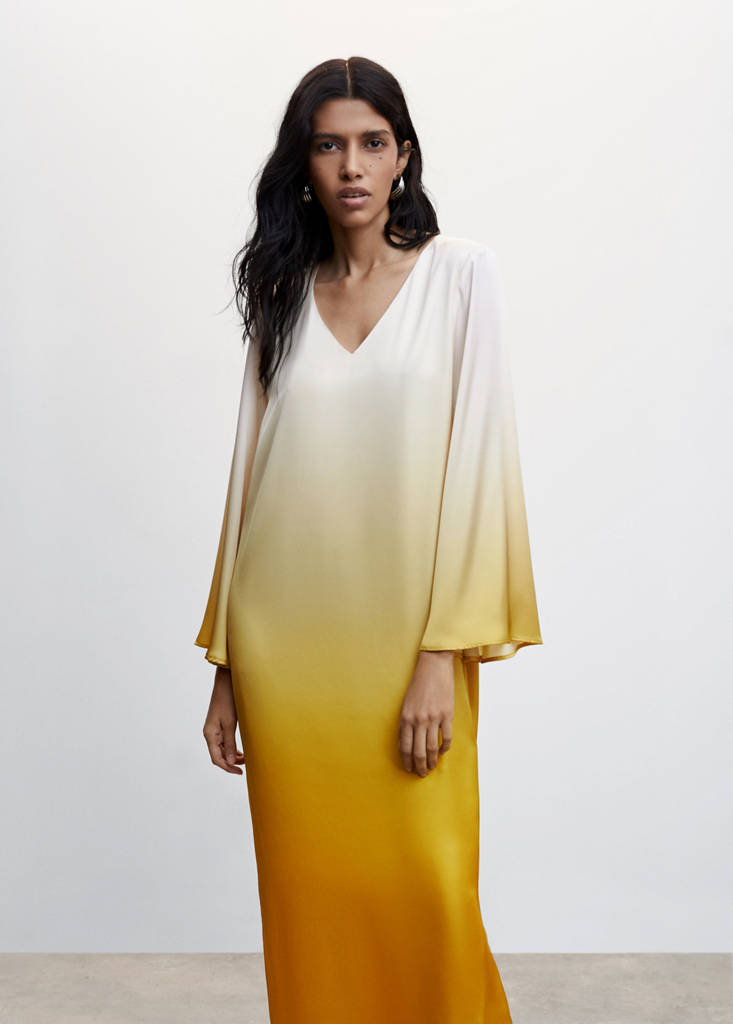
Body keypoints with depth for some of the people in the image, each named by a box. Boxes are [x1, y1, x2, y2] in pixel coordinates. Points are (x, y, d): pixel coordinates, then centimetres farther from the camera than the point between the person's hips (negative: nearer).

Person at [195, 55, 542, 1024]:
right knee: (309, 884, 10)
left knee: (426, 886, 2)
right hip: (285, 641, 3)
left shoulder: (460, 271, 0)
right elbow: (250, 471, 9)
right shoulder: (284, 291, 9)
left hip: (408, 635, -2)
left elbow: (474, 457, -7)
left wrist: (441, 655, -14)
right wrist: (226, 668, 7)